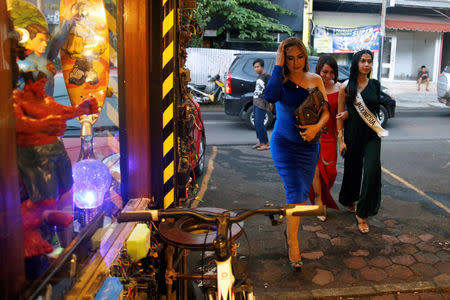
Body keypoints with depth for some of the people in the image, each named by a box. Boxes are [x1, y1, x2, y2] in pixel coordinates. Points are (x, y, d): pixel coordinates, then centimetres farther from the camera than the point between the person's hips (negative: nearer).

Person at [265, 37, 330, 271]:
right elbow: (270, 96, -32)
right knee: (295, 191, -12)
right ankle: (293, 246, -1)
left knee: (303, 193, 13)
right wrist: (277, 65, -24)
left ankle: (290, 229, 38)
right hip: (284, 144, -4)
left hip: (308, 145, 4)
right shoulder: (280, 80, -8)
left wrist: (316, 127, -18)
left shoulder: (315, 80, 2)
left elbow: (326, 111, 3)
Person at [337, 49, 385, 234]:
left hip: (372, 135, 2)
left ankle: (362, 214, 1)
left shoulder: (375, 85, 5)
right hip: (352, 134, -2)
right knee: (352, 170, 11)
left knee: (372, 172, -10)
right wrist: (340, 139, -7)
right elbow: (340, 114, -3)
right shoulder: (346, 87, -4)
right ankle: (349, 201, 40)